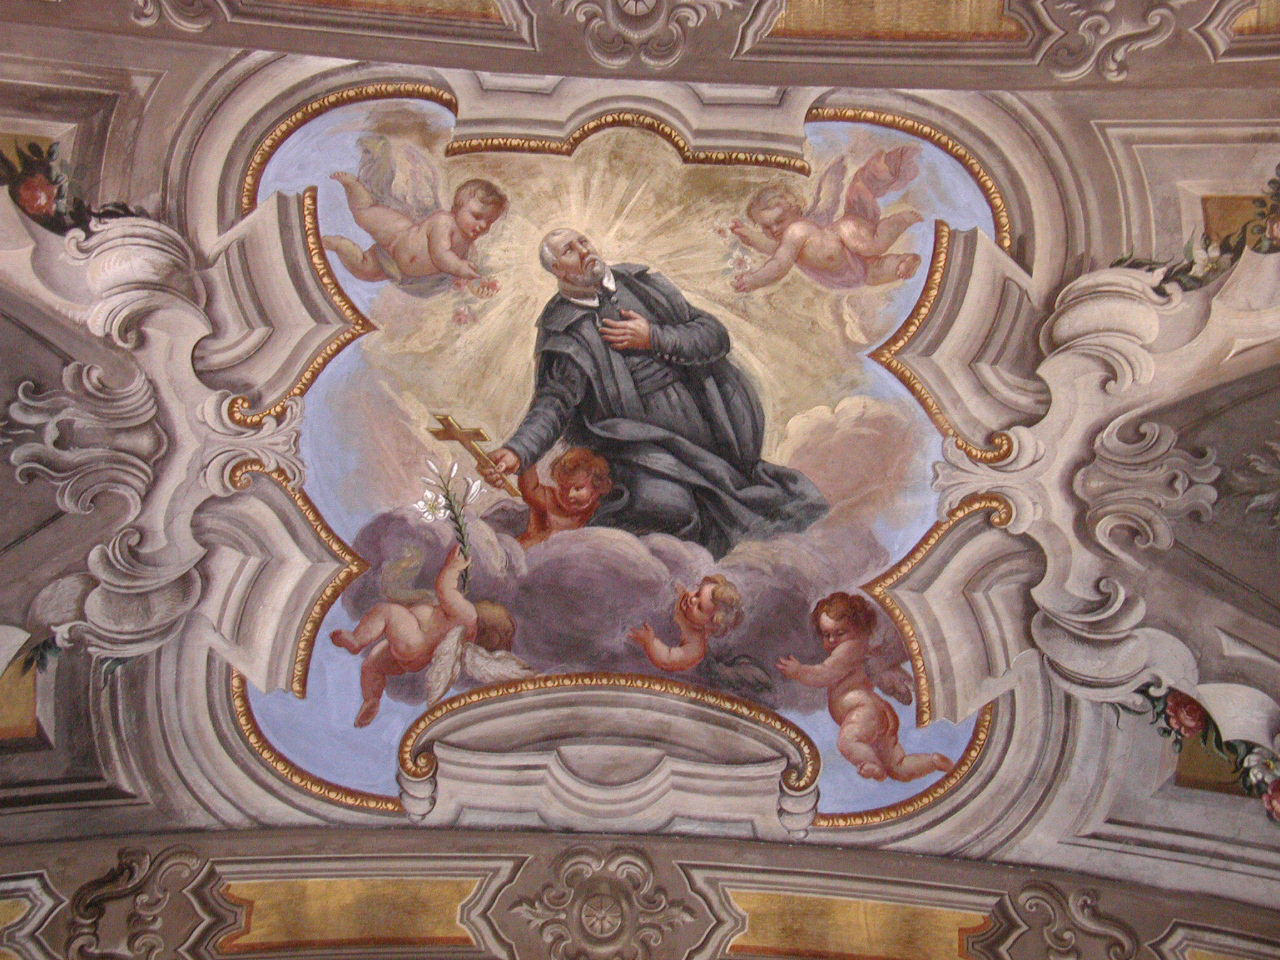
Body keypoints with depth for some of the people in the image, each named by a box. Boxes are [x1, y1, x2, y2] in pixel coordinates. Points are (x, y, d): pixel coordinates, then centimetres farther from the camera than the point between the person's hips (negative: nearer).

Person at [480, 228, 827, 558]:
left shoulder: (638, 283, 13)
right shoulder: (564, 330, 1)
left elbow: (716, 334, 9)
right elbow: (554, 401, -11)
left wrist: (655, 338, -7)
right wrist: (518, 450, -29)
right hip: (645, 443, -4)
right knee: (667, 503, -34)